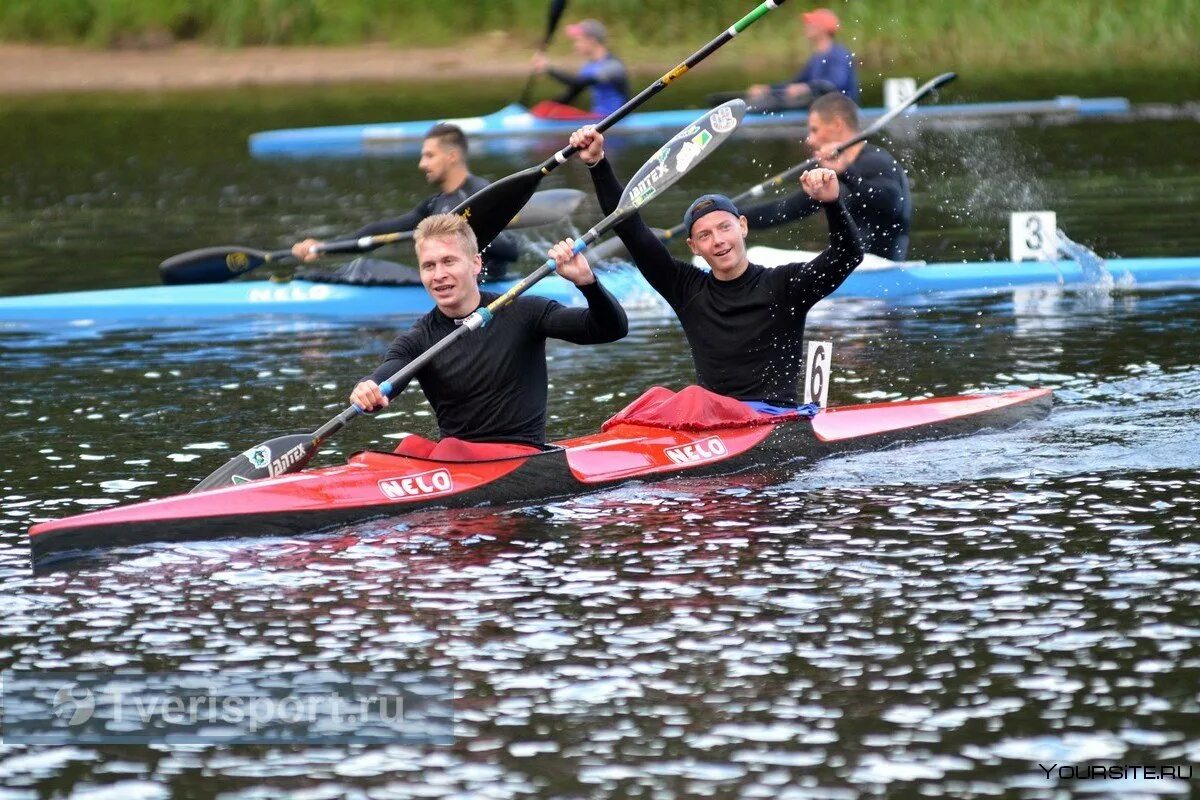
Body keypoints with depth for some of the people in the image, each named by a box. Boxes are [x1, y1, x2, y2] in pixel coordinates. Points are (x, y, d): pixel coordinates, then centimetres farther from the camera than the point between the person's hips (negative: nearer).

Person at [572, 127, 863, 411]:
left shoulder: (783, 286, 4)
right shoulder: (689, 290, 13)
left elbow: (848, 255, -8)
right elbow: (629, 229, 13)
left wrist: (831, 203, -26)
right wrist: (597, 164, 7)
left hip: (774, 415, -3)